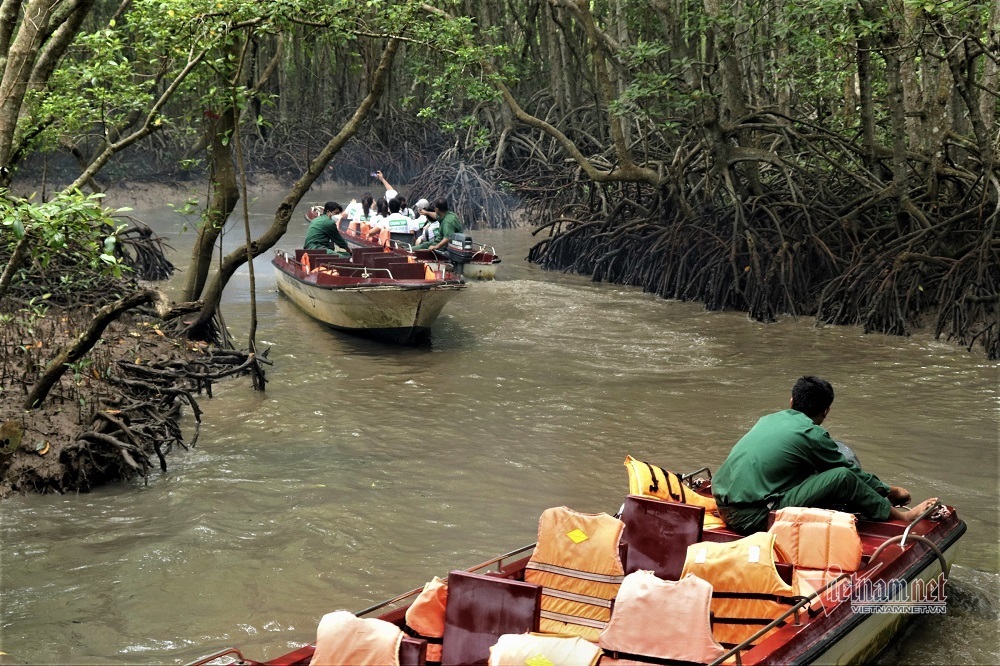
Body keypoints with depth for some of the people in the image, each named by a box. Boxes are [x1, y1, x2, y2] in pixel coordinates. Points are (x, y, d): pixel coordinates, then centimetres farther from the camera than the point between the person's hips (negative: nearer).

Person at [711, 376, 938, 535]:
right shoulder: (812, 435, -6)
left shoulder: (770, 419, 16)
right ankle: (901, 516, 10)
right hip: (751, 517, -8)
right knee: (843, 478, -9)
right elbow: (851, 472, 7)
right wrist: (890, 491, 25)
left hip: (724, 504, 8)